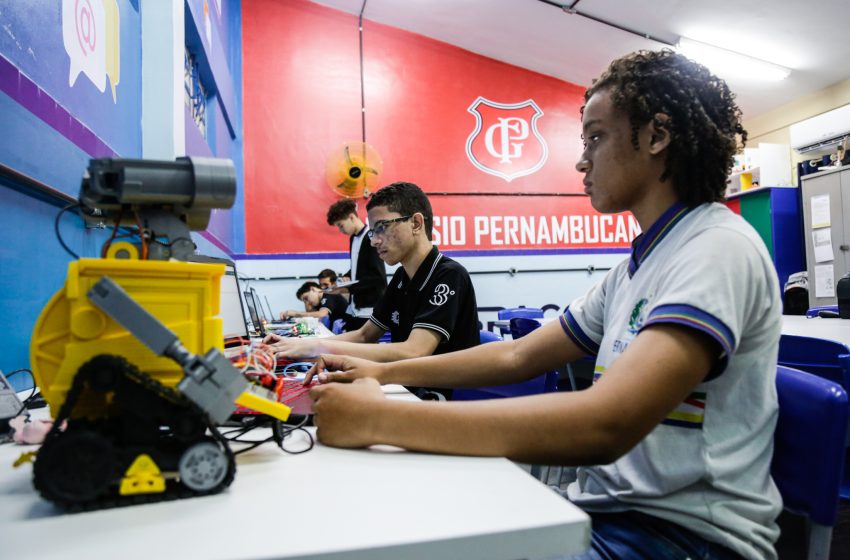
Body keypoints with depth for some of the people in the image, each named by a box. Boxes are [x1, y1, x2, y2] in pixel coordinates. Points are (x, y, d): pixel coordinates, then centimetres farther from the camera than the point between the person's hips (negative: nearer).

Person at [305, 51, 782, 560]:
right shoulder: (638, 264, 10)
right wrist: (385, 372, 4)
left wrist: (379, 419, -28)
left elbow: (604, 426, -32)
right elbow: (519, 356, 11)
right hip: (608, 508, 7)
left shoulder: (719, 249, -18)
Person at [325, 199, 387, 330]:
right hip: (354, 307, 8)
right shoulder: (353, 238, 13)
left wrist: (349, 288, -18)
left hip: (369, 309, -8)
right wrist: (347, 277, 5)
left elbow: (378, 277, -18)